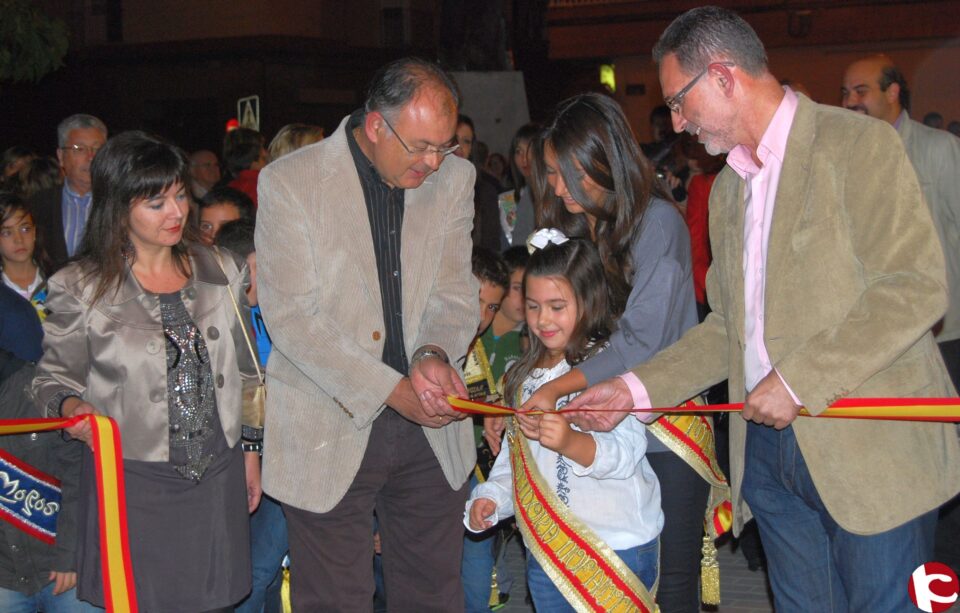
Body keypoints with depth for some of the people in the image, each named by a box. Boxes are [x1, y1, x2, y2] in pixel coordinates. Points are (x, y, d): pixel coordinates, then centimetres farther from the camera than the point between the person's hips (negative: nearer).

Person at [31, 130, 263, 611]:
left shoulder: (221, 272, 7)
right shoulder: (81, 288, -4)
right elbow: (55, 377, 3)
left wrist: (250, 448, 15)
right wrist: (71, 406, -19)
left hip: (216, 477, 3)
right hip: (131, 481, -3)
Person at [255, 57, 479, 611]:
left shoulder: (455, 178, 4)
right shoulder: (289, 182, -10)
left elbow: (455, 291, 6)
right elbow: (292, 317, -14)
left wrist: (434, 352, -17)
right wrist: (392, 390, -21)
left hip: (430, 430, 4)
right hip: (332, 430, -4)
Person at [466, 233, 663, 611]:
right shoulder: (527, 375, 13)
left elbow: (626, 452, -22)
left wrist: (570, 442, -38)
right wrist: (491, 498, 4)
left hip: (617, 549, -6)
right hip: (545, 549, 6)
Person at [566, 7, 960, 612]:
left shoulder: (857, 143, -8)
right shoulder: (728, 188, 18)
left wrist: (799, 380, -19)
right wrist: (637, 388, 8)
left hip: (872, 449, -7)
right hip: (769, 446, 7)